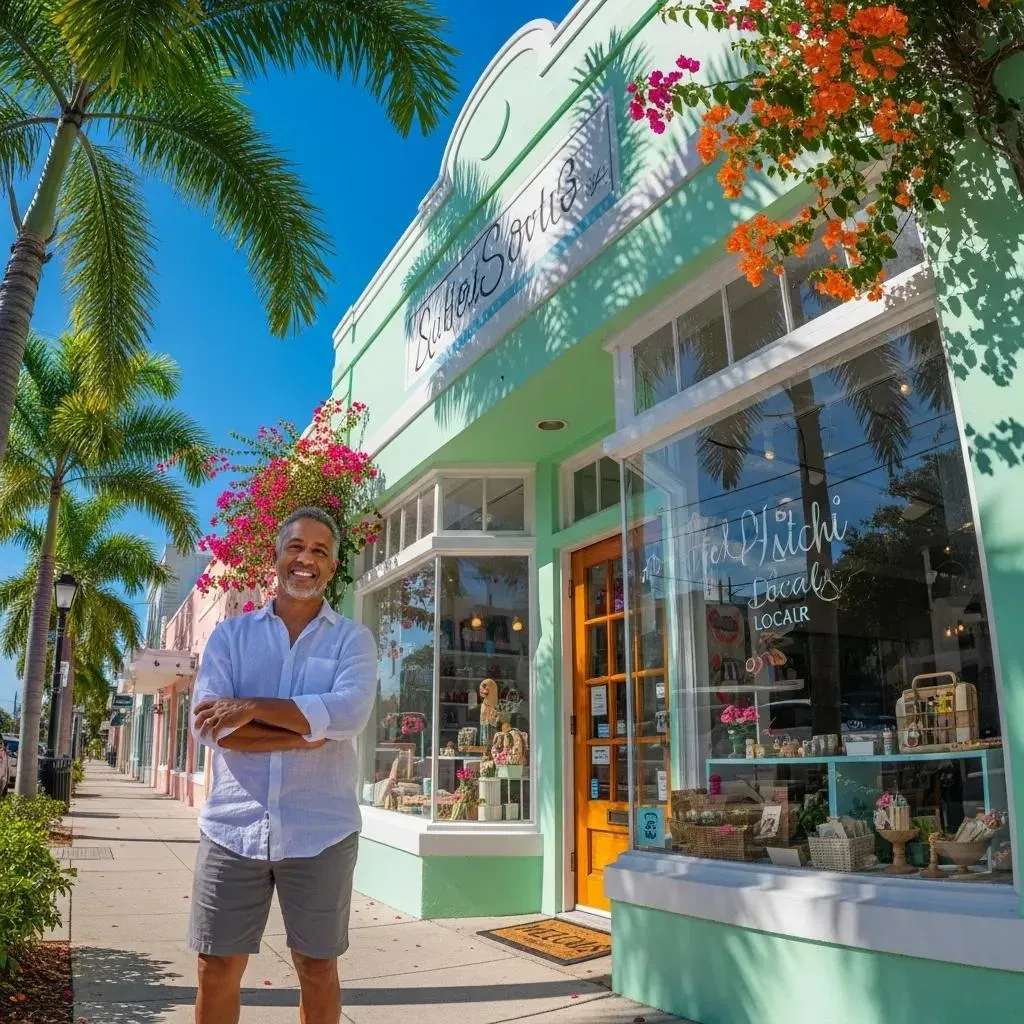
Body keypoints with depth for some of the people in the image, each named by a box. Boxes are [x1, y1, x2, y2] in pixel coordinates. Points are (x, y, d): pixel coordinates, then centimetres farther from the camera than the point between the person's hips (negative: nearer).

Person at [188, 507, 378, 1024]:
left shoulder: (352, 638, 2)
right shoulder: (230, 634, 6)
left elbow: (349, 713, -16)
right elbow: (207, 723, -8)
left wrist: (251, 707, -17)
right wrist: (310, 730, -15)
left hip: (320, 832, -1)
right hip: (232, 827, 1)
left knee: (317, 968, 13)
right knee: (217, 969, 12)